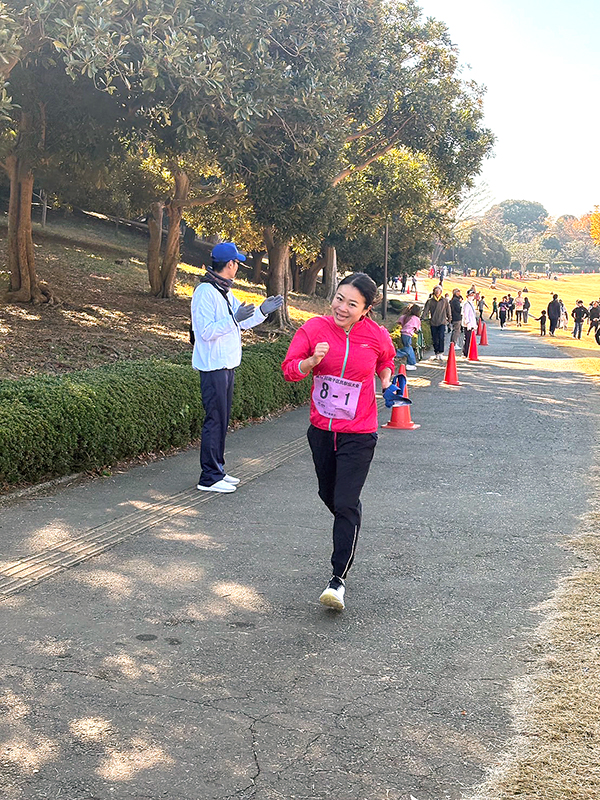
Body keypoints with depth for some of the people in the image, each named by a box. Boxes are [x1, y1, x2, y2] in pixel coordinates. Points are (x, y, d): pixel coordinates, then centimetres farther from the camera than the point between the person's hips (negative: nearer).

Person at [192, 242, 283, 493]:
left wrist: (262, 311, 9)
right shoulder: (206, 292, -16)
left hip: (227, 365, 10)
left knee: (222, 420, 14)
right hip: (213, 367, -10)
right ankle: (209, 477, 0)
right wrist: (234, 319, -26)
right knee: (214, 421, -6)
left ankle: (217, 470, 24)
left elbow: (243, 322, 23)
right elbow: (206, 331, -22)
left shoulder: (225, 292, 15)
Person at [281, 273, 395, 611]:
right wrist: (312, 361, -23)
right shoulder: (315, 328, -8)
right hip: (321, 429, 3)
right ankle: (348, 535, 51)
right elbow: (289, 369, -7)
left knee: (346, 503, -9)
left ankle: (339, 579, -4)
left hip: (358, 435, -3)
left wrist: (386, 379, 4)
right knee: (329, 495, 20)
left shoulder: (377, 336, -8)